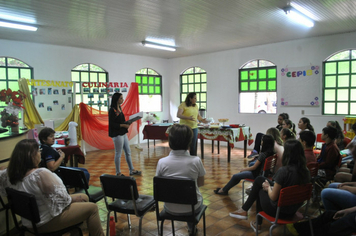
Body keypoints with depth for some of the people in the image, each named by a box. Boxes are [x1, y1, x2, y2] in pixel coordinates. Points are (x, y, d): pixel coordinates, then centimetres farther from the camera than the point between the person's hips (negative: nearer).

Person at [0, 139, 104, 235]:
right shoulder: (41, 174, -31)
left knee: (84, 198, 19)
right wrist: (73, 198, -5)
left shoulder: (10, 174, -7)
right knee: (92, 208, 0)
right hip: (48, 222, -9)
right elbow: (62, 199, -23)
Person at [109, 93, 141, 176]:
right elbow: (112, 124, -19)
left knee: (128, 152, 14)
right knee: (118, 154, 2)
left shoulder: (119, 108, 12)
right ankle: (118, 173, 16)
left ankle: (132, 170, 24)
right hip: (117, 134, -9)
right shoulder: (112, 110, -15)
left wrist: (127, 123, 0)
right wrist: (123, 125, -20)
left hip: (123, 133, 9)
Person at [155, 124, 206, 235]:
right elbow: (201, 183, -3)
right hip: (192, 208, -1)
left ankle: (191, 227, 56)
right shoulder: (196, 161, -20)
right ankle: (192, 227, 52)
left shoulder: (162, 162, -18)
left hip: (170, 209, 1)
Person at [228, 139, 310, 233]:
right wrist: (272, 187, 10)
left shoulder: (283, 171, -28)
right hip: (293, 210, 6)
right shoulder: (306, 171, -7)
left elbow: (273, 197, -21)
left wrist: (268, 187, 0)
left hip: (279, 210, -6)